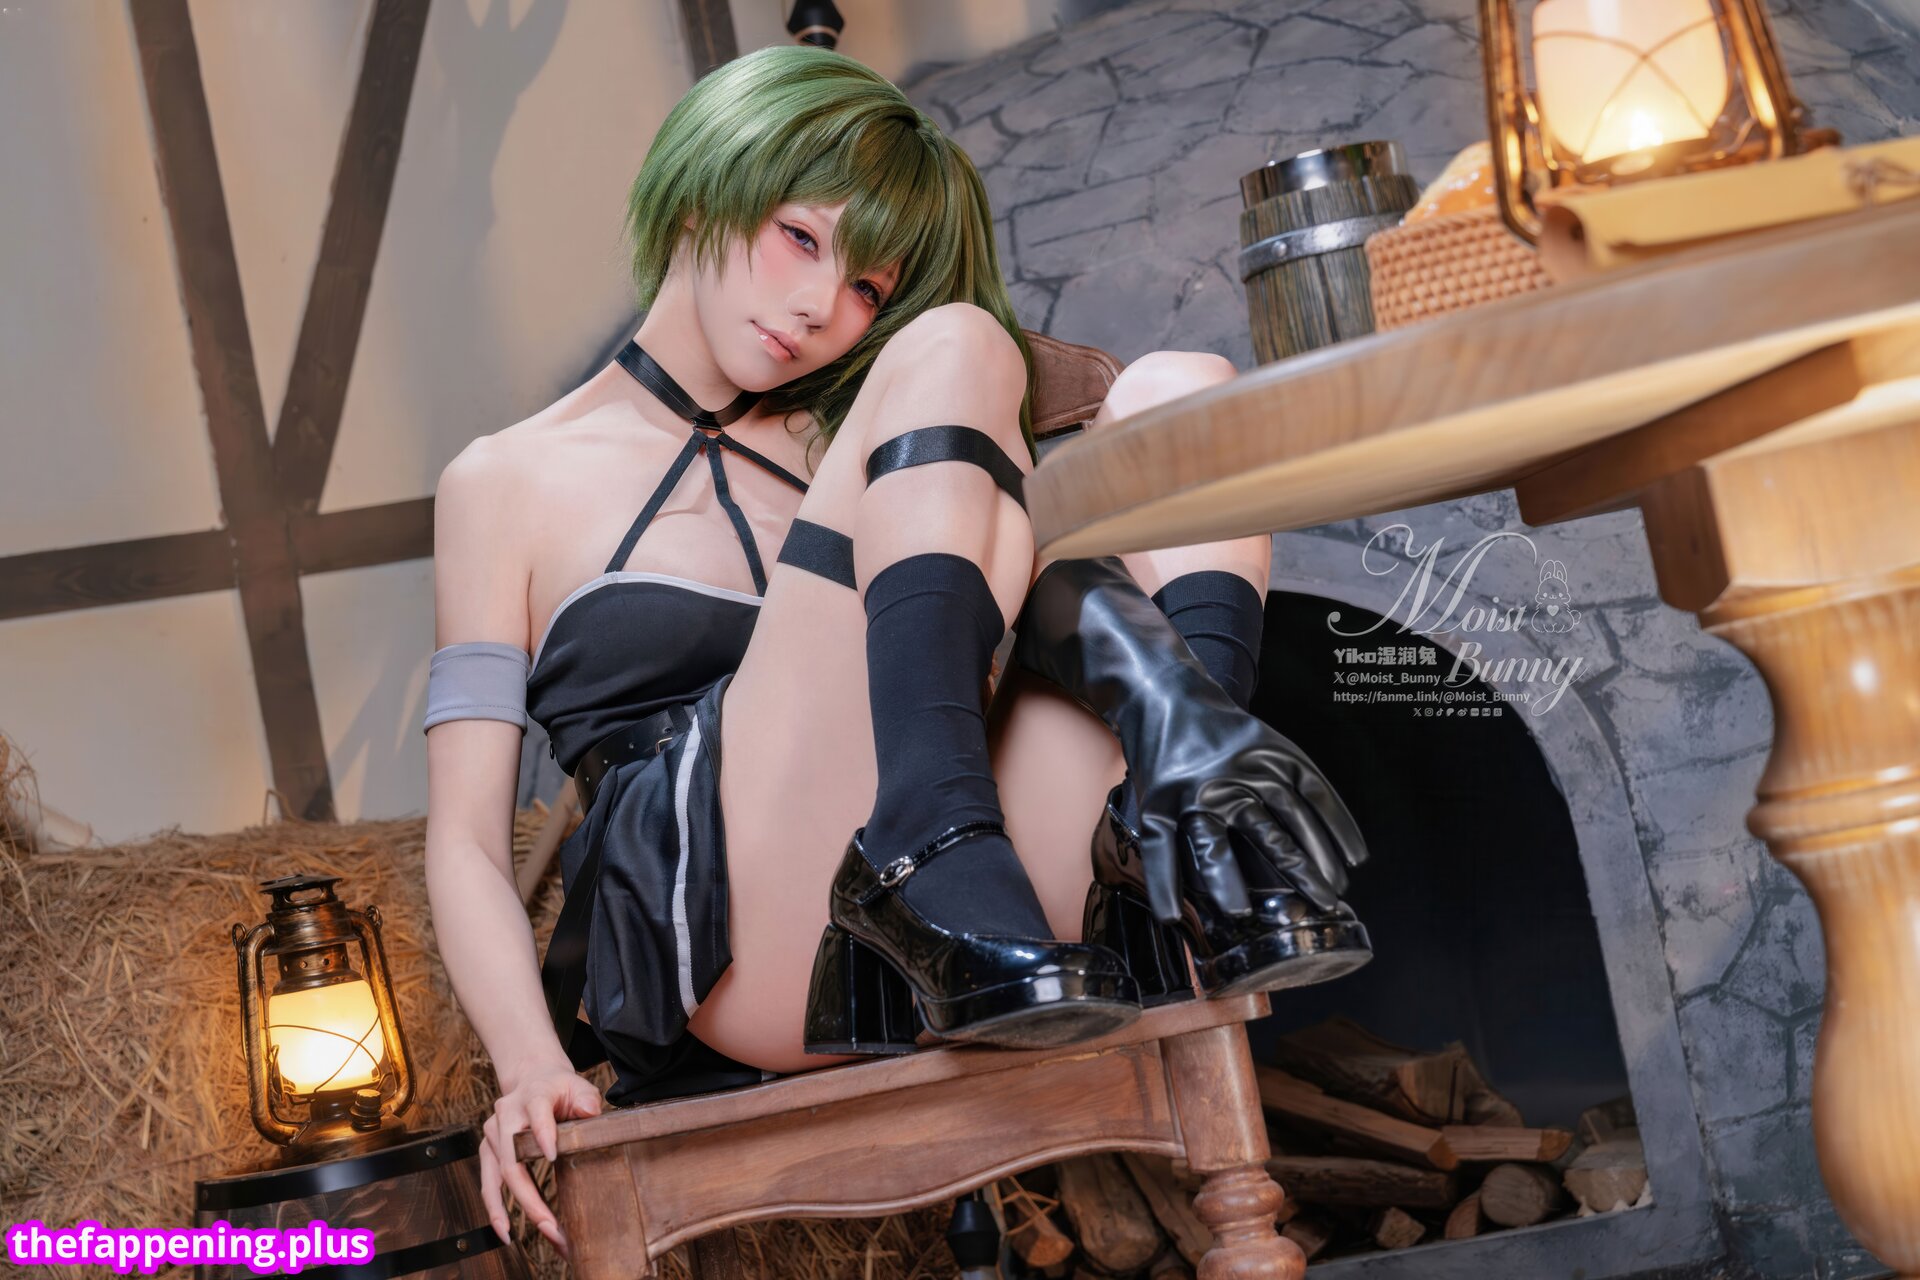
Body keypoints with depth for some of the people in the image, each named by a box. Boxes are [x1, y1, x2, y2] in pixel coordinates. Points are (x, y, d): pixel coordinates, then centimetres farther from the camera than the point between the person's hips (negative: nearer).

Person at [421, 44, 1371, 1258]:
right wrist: (532, 1066, -10)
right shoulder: (509, 483, 16)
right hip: (726, 931, -4)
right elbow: (469, 841, 7)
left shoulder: (835, 446, 29)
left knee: (1178, 387, -7)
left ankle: (1193, 788, -31)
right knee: (955, 349, -14)